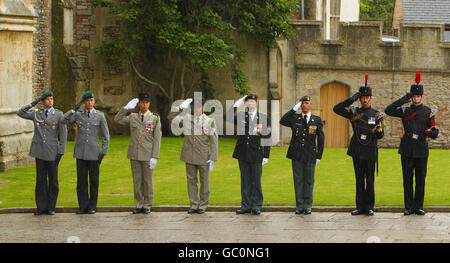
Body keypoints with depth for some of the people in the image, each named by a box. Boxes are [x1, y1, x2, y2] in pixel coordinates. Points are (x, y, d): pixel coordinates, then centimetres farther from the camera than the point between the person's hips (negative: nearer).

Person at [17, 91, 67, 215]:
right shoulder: (36, 114, 9)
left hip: (52, 151, -2)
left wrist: (61, 152, -9)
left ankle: (51, 207, 11)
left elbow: (63, 134, -2)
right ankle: (41, 207, 8)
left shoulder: (58, 114, 0)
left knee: (53, 180, 2)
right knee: (41, 179, 2)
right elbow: (20, 113, 2)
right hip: (39, 151, 2)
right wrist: (33, 103, -2)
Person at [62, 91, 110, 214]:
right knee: (81, 180, 2)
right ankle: (83, 206, 8)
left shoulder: (100, 116, 2)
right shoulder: (77, 115, 6)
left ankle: (92, 207, 10)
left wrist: (103, 152, -4)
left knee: (94, 180, 2)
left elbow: (105, 136, 3)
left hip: (94, 153, -1)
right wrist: (74, 109, -10)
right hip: (81, 152, 1)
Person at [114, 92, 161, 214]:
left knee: (148, 181, 3)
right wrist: (127, 108, 3)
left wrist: (155, 157, -11)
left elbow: (157, 139, -4)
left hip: (148, 156, -3)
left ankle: (147, 206, 11)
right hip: (134, 155, 3)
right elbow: (117, 119, 12)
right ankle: (139, 205, 13)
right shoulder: (132, 117, 8)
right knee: (137, 181, 6)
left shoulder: (155, 118, -2)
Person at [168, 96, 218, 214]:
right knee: (191, 180, 7)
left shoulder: (209, 121, -1)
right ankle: (193, 205, 14)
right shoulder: (187, 118, 5)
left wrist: (212, 159, -7)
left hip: (204, 158, -2)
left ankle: (203, 205, 13)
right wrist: (181, 107, -6)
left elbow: (214, 141, -2)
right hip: (190, 156, 2)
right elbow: (171, 117, 6)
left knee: (204, 181, 4)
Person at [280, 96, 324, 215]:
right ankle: (299, 206, 9)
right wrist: (294, 109, -10)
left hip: (310, 156, -1)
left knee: (309, 181, 3)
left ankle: (307, 206, 11)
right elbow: (282, 121, -9)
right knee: (298, 181, 3)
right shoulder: (295, 118, 8)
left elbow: (321, 139, 6)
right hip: (297, 155, 1)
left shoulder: (317, 120, 6)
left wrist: (319, 156, 1)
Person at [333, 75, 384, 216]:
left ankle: (369, 207, 7)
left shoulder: (377, 115, 2)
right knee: (359, 179, 6)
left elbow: (380, 135, 0)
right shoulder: (354, 112, 6)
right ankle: (360, 207, 11)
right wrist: (352, 99, -7)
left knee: (370, 180, 1)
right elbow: (337, 109, -1)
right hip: (357, 151, 2)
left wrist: (378, 132, -25)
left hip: (370, 151, -2)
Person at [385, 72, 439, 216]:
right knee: (407, 179, 2)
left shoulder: (428, 112, 4)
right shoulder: (405, 111, 6)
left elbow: (434, 133, 3)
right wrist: (405, 99, -10)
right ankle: (409, 207, 7)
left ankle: (419, 206, 10)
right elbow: (389, 110, -7)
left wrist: (433, 132, -22)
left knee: (420, 179, 3)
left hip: (421, 150, 0)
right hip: (407, 149, 1)